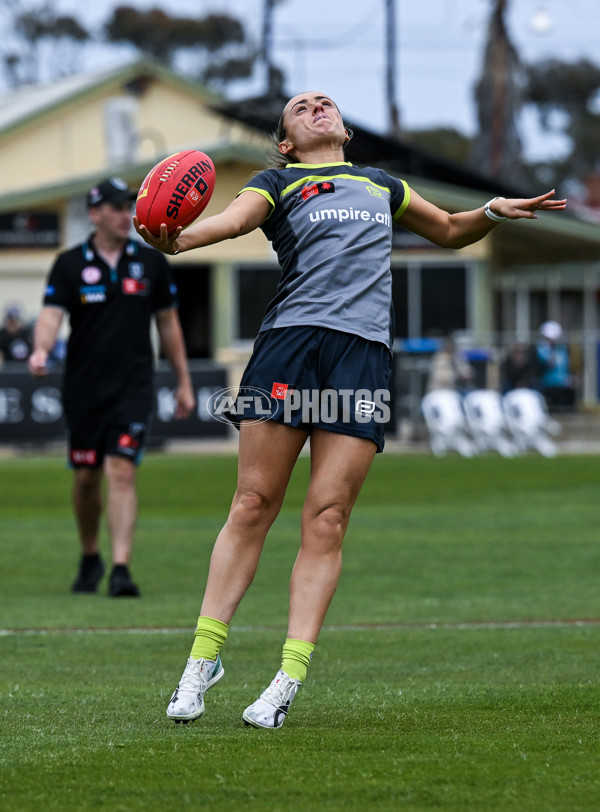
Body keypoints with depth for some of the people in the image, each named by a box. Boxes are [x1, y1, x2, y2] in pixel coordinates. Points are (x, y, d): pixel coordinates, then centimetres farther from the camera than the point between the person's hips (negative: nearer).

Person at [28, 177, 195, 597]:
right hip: (83, 389, 1)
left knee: (122, 471, -13)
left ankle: (121, 568, -18)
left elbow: (168, 323, 12)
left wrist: (184, 382, 12)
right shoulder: (70, 264, 0)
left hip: (133, 388, -1)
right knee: (87, 477, 8)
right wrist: (41, 349, -32)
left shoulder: (151, 262, 5)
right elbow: (52, 314, -10)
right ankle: (90, 559, 29)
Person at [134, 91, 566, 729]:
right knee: (253, 505, -6)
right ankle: (203, 658, 1)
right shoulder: (278, 183, 14)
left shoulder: (381, 185, 27)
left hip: (364, 352, 2)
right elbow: (235, 218, -8)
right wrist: (179, 239, -30)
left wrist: (492, 212, 19)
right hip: (290, 338, -2)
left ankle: (288, 681, -9)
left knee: (327, 519, -7)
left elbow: (451, 232, 41)